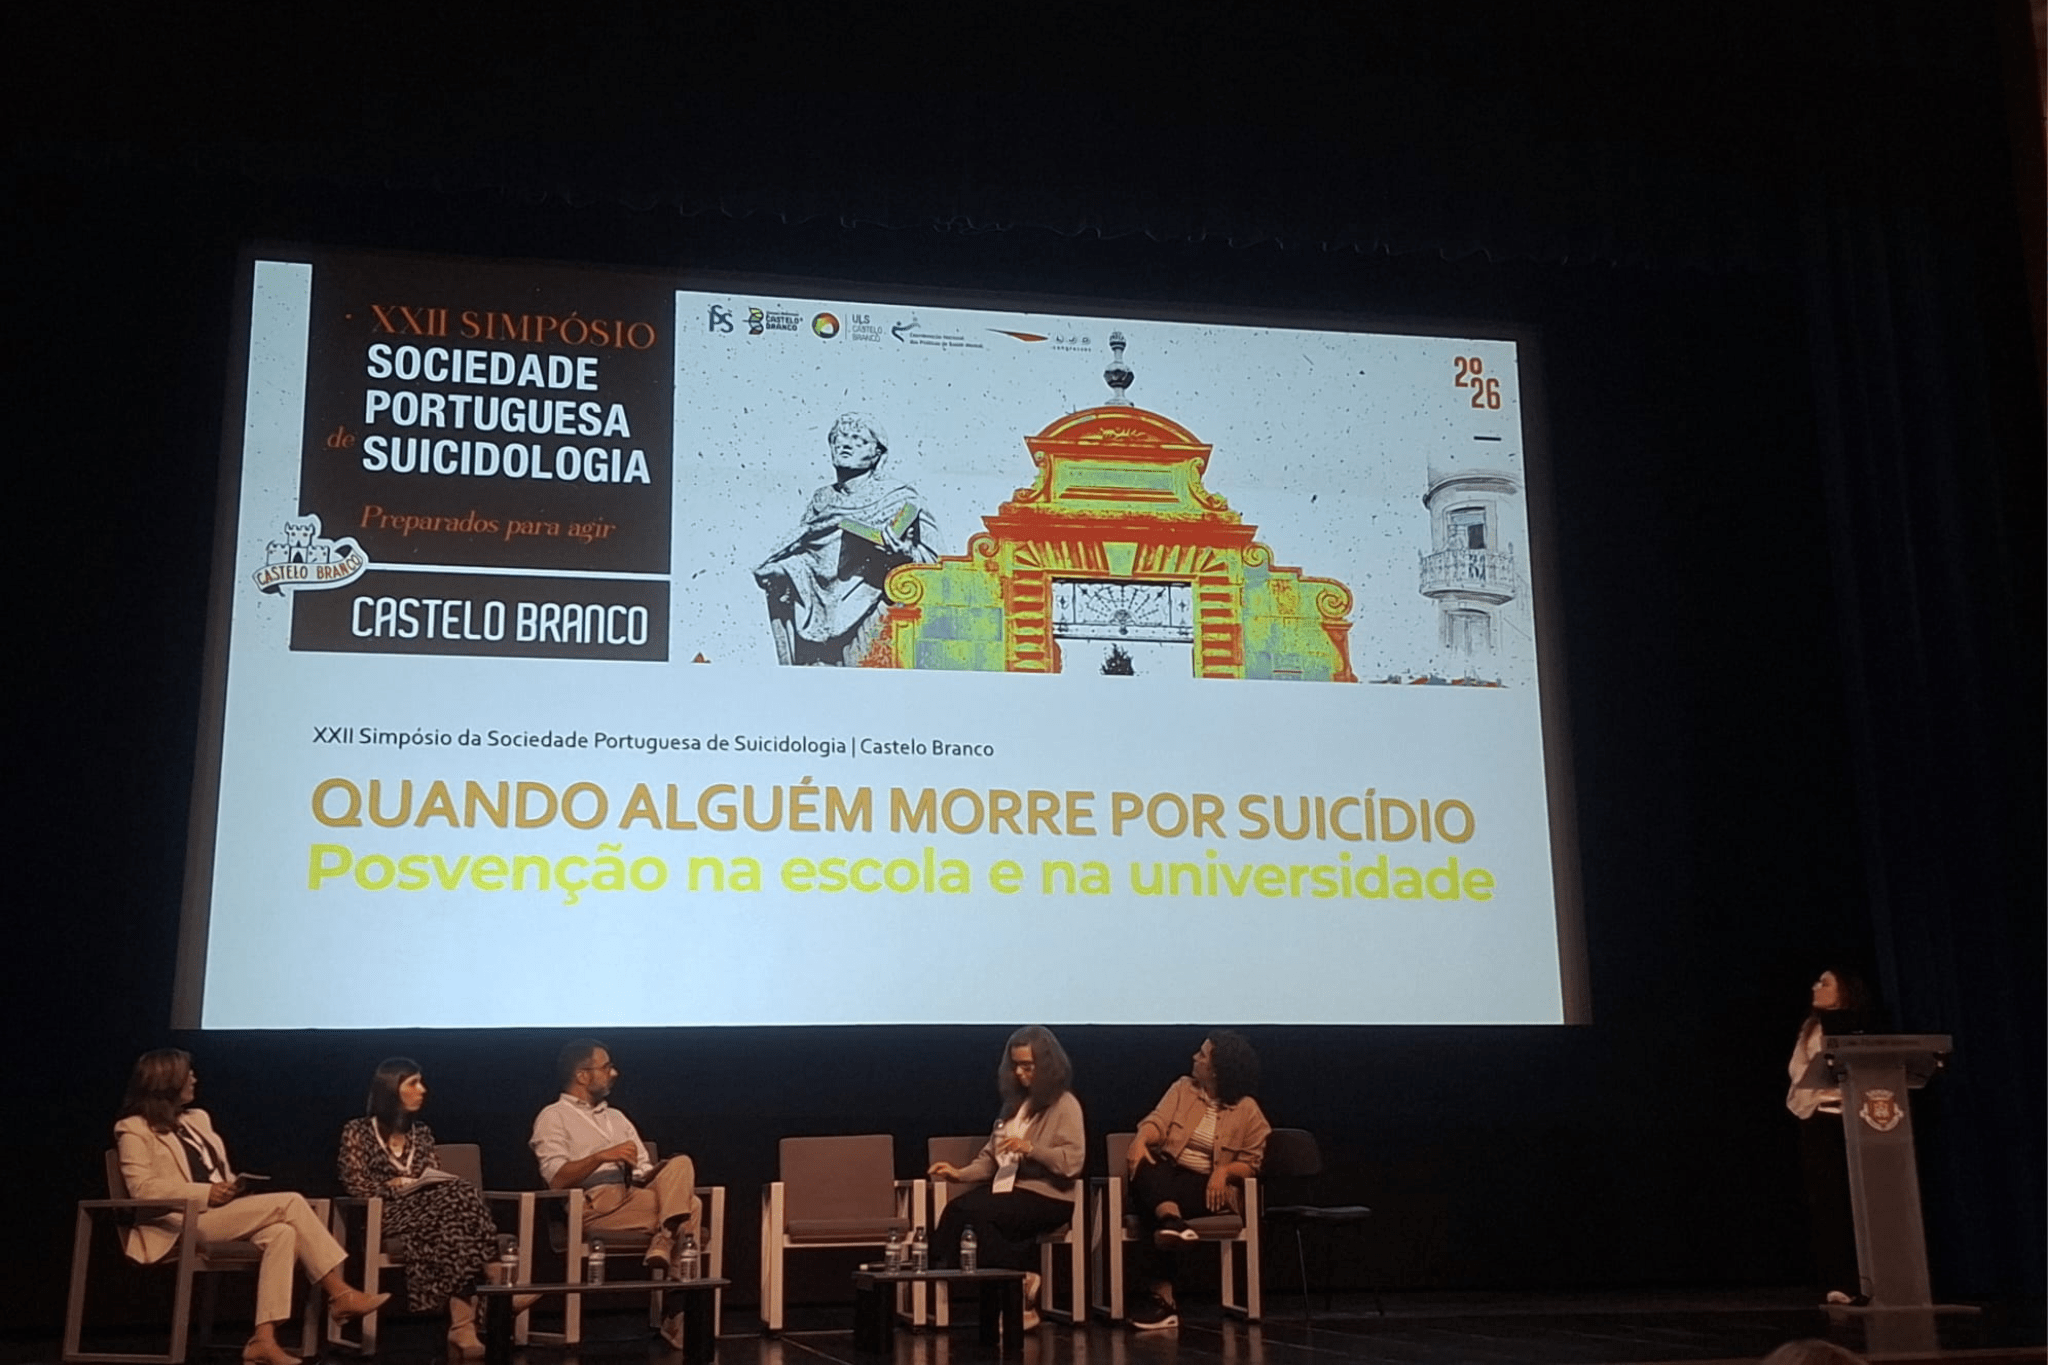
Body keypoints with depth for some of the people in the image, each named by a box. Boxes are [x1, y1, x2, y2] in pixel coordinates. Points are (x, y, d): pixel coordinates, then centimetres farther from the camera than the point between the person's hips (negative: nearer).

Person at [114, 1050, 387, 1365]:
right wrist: (205, 1192, -20)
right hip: (186, 1221, -7)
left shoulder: (197, 1118, 24)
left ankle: (264, 1339, -33)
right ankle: (340, 1295, -19)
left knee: (281, 1231, -27)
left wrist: (233, 1186, 2)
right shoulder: (134, 1129, 2)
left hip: (219, 1213, 7)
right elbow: (142, 1188, -12)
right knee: (290, 1203, -23)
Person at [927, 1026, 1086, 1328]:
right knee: (955, 1210, -24)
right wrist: (961, 1173, 1)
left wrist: (1030, 1148, -23)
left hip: (1047, 1195, -6)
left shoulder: (1064, 1104, 0)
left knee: (970, 1213, -29)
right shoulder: (1015, 1103, 21)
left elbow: (1072, 1162, -13)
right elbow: (990, 1157, 18)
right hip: (1008, 1188, 6)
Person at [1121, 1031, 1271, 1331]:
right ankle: (1172, 1220, -58)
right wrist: (1140, 1140, -27)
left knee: (1151, 1213, -35)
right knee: (1145, 1166, -36)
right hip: (1167, 1174, 3)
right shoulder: (1183, 1089, 11)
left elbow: (1252, 1162, 2)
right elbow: (1158, 1120, -4)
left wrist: (1223, 1172, -19)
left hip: (1206, 1186, -3)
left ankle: (1161, 1297, -38)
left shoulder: (1247, 1110, 1)